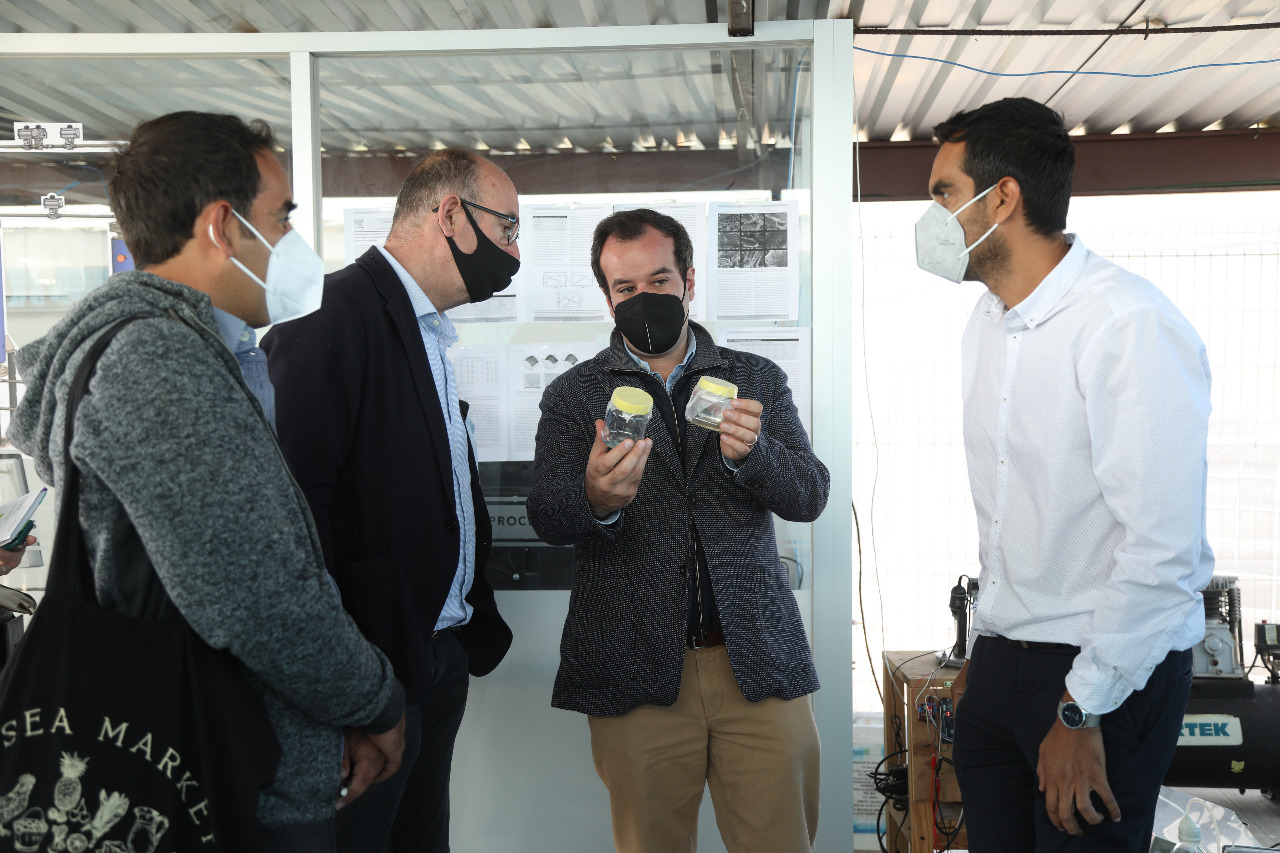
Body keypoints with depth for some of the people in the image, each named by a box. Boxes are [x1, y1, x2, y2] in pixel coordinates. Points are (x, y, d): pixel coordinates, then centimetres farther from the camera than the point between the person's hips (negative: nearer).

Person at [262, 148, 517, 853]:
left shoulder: (426, 331, 15)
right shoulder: (334, 314, -16)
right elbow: (294, 499, -23)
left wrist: (474, 623, 12)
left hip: (439, 657, 9)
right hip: (372, 666, -9)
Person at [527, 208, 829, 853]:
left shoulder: (758, 381, 10)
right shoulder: (573, 395, 7)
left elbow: (810, 497, 3)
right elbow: (545, 516, -5)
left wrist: (752, 454, -19)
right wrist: (596, 500, -28)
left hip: (759, 661, 1)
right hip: (637, 672, -1)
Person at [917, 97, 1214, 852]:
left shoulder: (1132, 324, -20)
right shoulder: (987, 324, 8)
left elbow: (1163, 548, -23)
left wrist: (1081, 712, -18)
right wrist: (990, 641, 16)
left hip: (1109, 675, -7)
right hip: (1001, 658, 8)